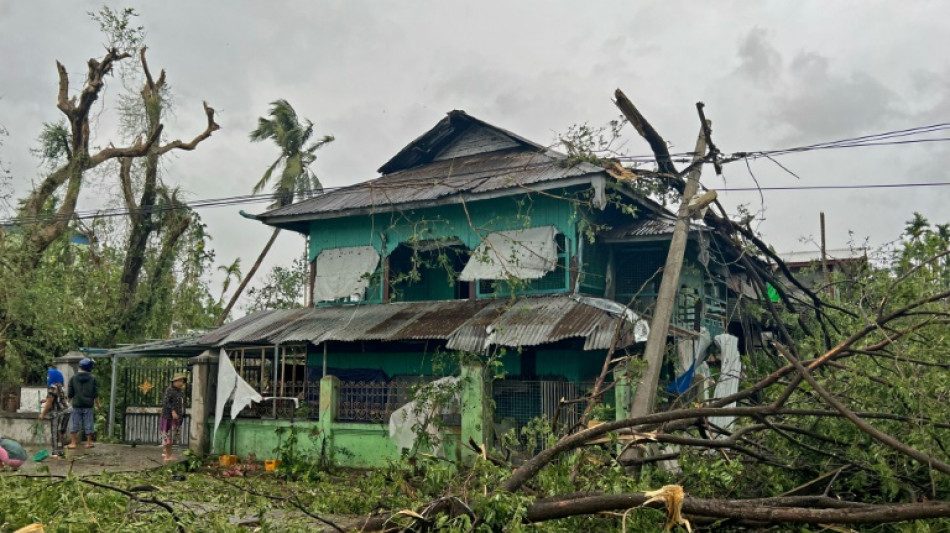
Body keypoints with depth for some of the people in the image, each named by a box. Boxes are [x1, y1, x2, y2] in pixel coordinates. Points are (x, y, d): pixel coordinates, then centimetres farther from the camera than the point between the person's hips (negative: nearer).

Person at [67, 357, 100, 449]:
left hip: (76, 405, 0)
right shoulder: (92, 378, -3)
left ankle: (73, 443, 8)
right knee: (89, 424, 7)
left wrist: (69, 400, 22)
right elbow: (96, 394, -2)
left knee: (74, 424, 8)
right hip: (89, 405, 0)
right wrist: (97, 404, 10)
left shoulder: (73, 378, -1)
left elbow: (70, 394, 1)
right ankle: (89, 442, 12)